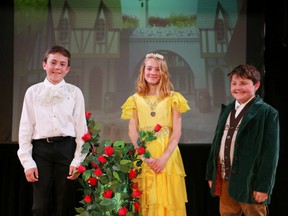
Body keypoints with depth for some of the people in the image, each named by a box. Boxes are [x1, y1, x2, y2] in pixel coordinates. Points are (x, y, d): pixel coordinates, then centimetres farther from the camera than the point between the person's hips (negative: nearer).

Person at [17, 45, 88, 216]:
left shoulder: (75, 92, 5)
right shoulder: (33, 92, 5)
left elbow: (81, 128, 4)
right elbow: (25, 128, 4)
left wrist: (77, 160, -3)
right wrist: (27, 162, -2)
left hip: (66, 148, 0)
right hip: (41, 149, 0)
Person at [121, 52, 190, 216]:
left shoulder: (173, 98, 4)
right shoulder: (135, 99, 7)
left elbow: (177, 132, -2)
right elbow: (132, 133, 1)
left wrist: (164, 157, -14)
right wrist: (146, 157, -12)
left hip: (168, 157, 0)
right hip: (143, 158, 1)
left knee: (169, 202, 2)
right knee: (146, 203, 4)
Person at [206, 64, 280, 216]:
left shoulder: (267, 113, -9)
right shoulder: (227, 110, 11)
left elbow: (270, 152, -13)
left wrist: (263, 186, -16)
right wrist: (211, 174, 12)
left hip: (249, 182, -6)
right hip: (224, 180, 6)